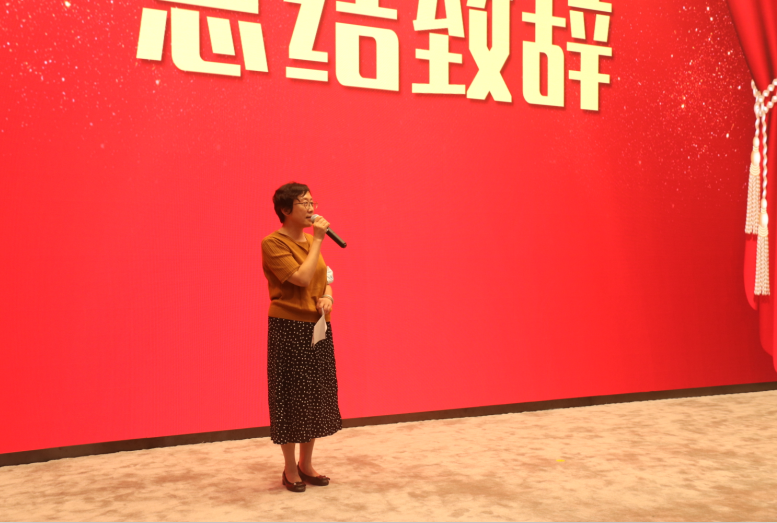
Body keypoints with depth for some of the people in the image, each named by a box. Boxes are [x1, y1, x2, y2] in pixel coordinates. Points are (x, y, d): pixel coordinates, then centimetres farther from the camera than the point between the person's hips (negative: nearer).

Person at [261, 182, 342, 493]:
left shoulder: (311, 240, 11)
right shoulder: (273, 243, -12)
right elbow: (302, 278, -22)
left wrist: (328, 297, -5)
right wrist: (317, 241, -17)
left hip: (318, 327, 7)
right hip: (288, 328, -7)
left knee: (317, 395, 12)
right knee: (291, 396, 2)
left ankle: (306, 463, 28)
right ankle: (290, 469, 19)